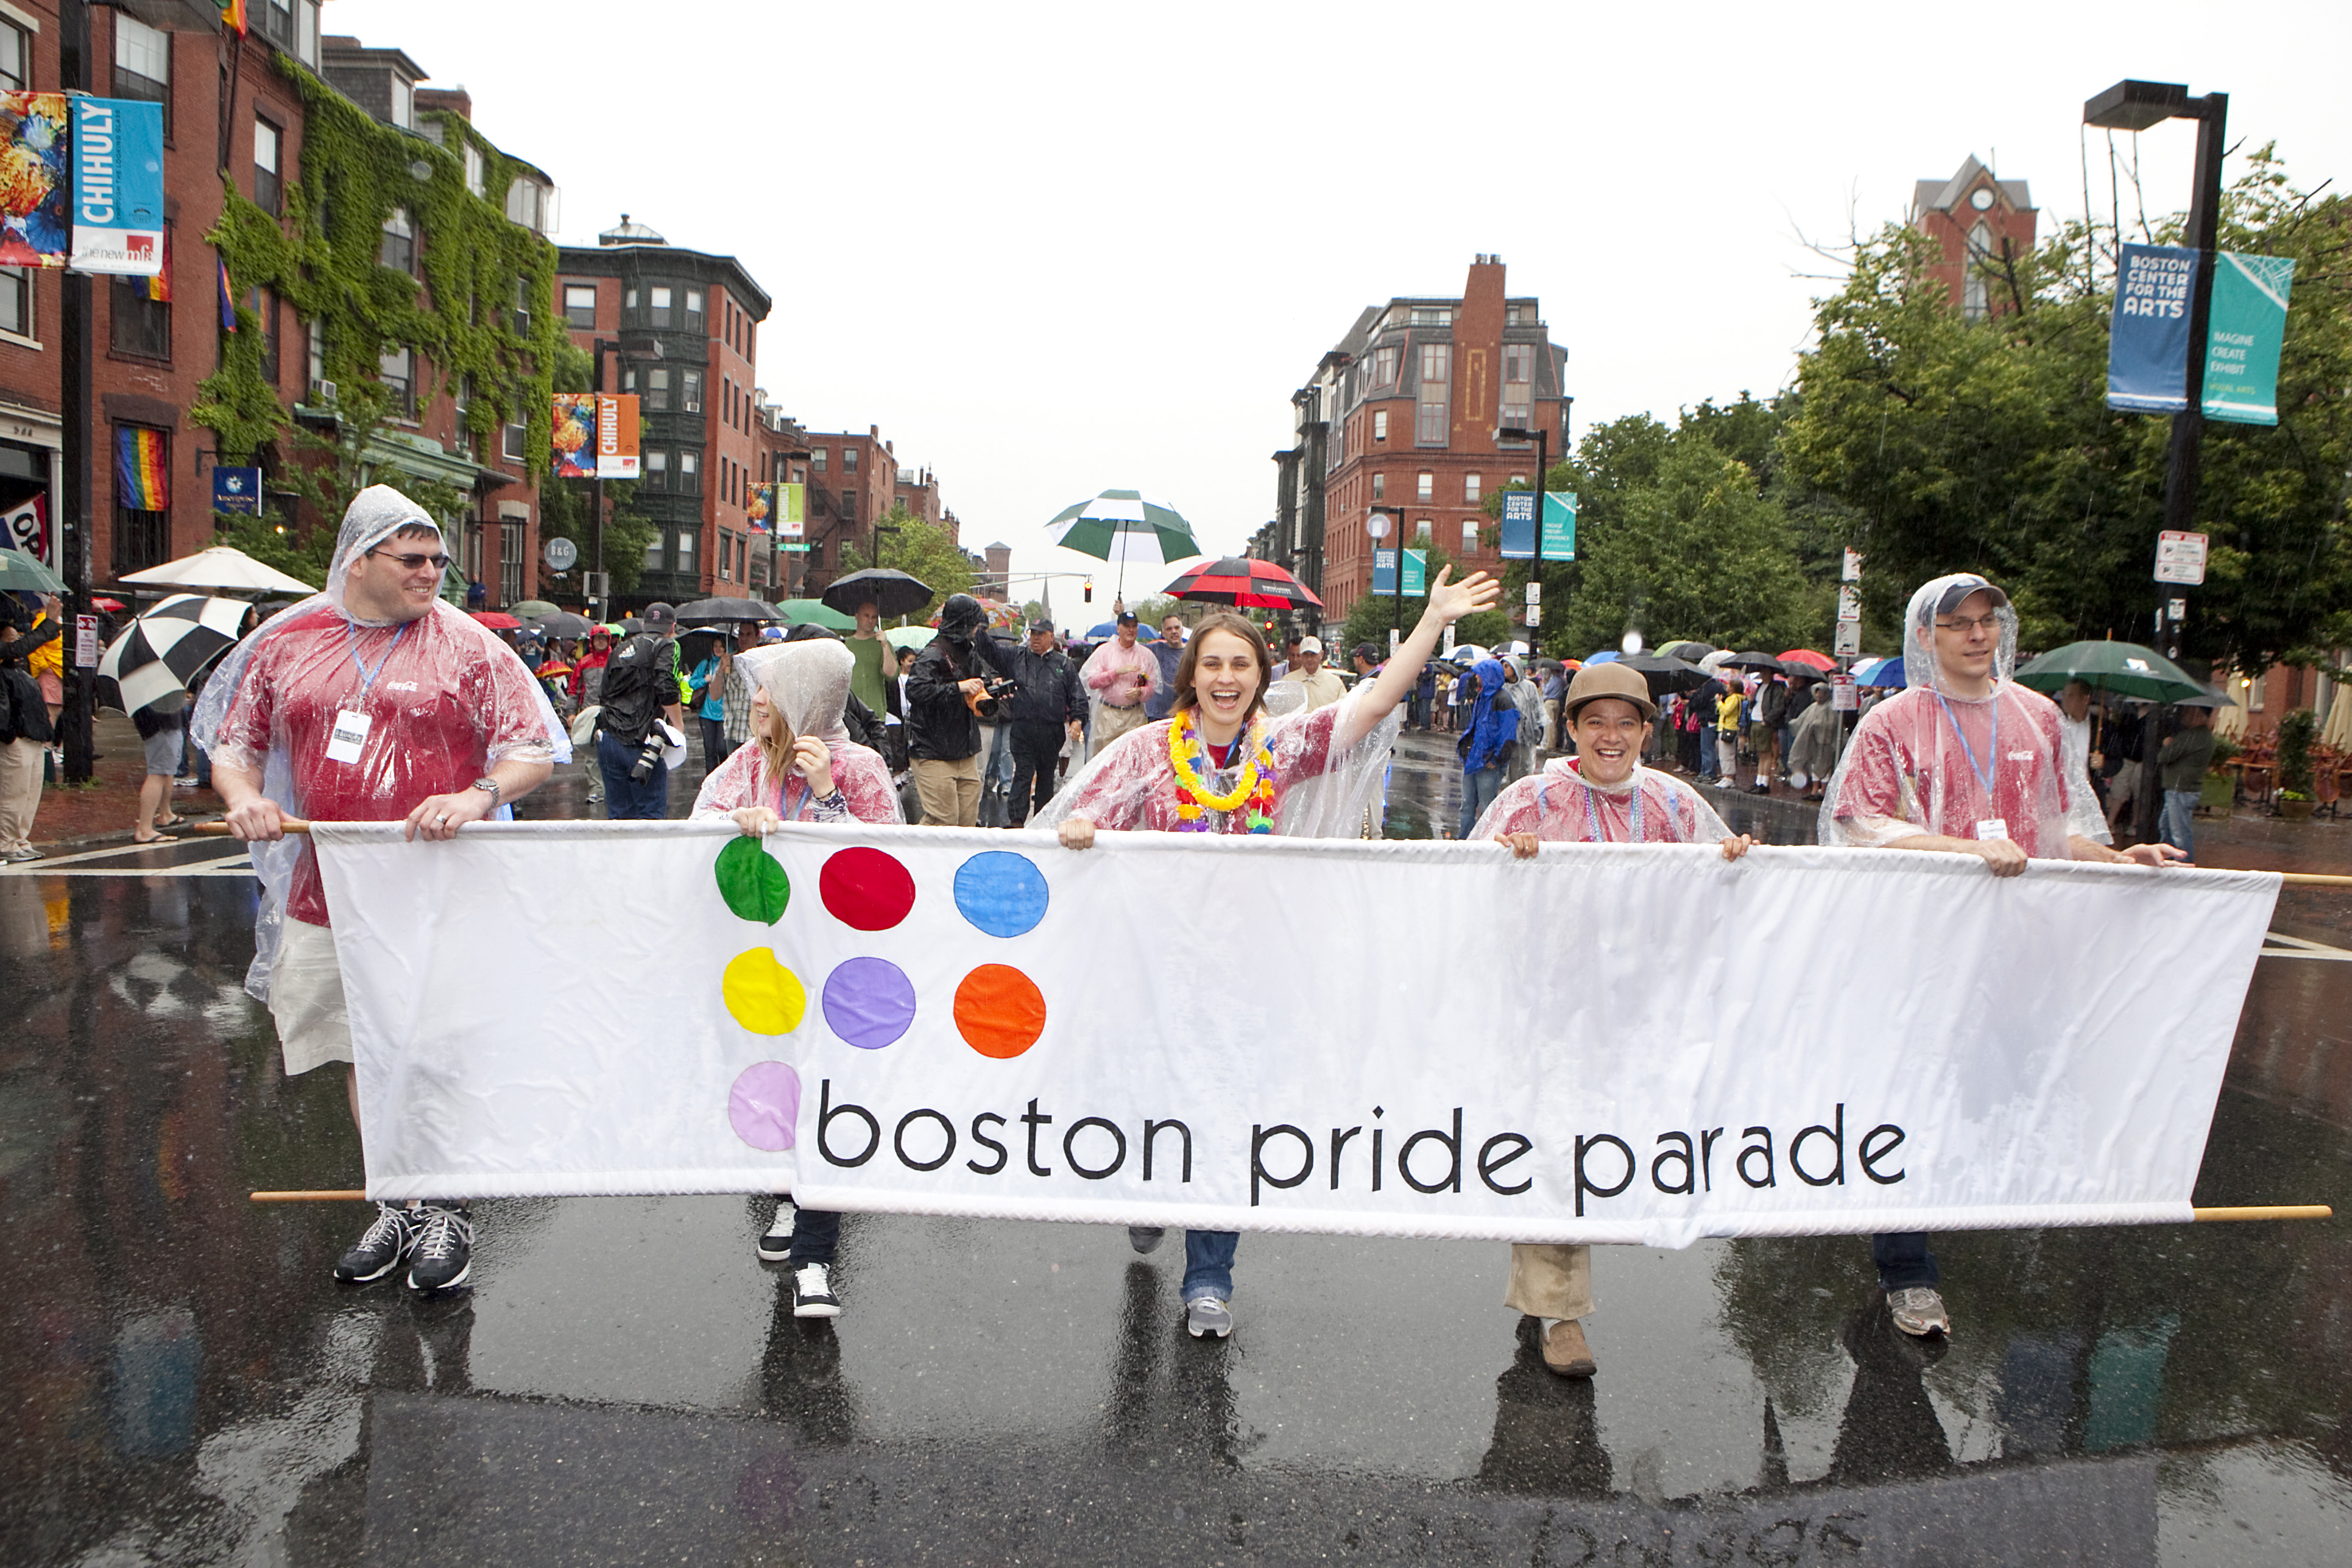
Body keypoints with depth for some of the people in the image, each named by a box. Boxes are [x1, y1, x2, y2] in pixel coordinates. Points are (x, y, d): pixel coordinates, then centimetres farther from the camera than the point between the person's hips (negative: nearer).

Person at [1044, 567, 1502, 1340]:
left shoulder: (1285, 746, 2)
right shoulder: (1150, 747, 0)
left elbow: (1377, 702, -3)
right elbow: (1081, 813, -2)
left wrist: (1435, 620, -9)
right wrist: (1075, 829, -26)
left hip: (1248, 960, 0)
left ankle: (1209, 1280, 16)